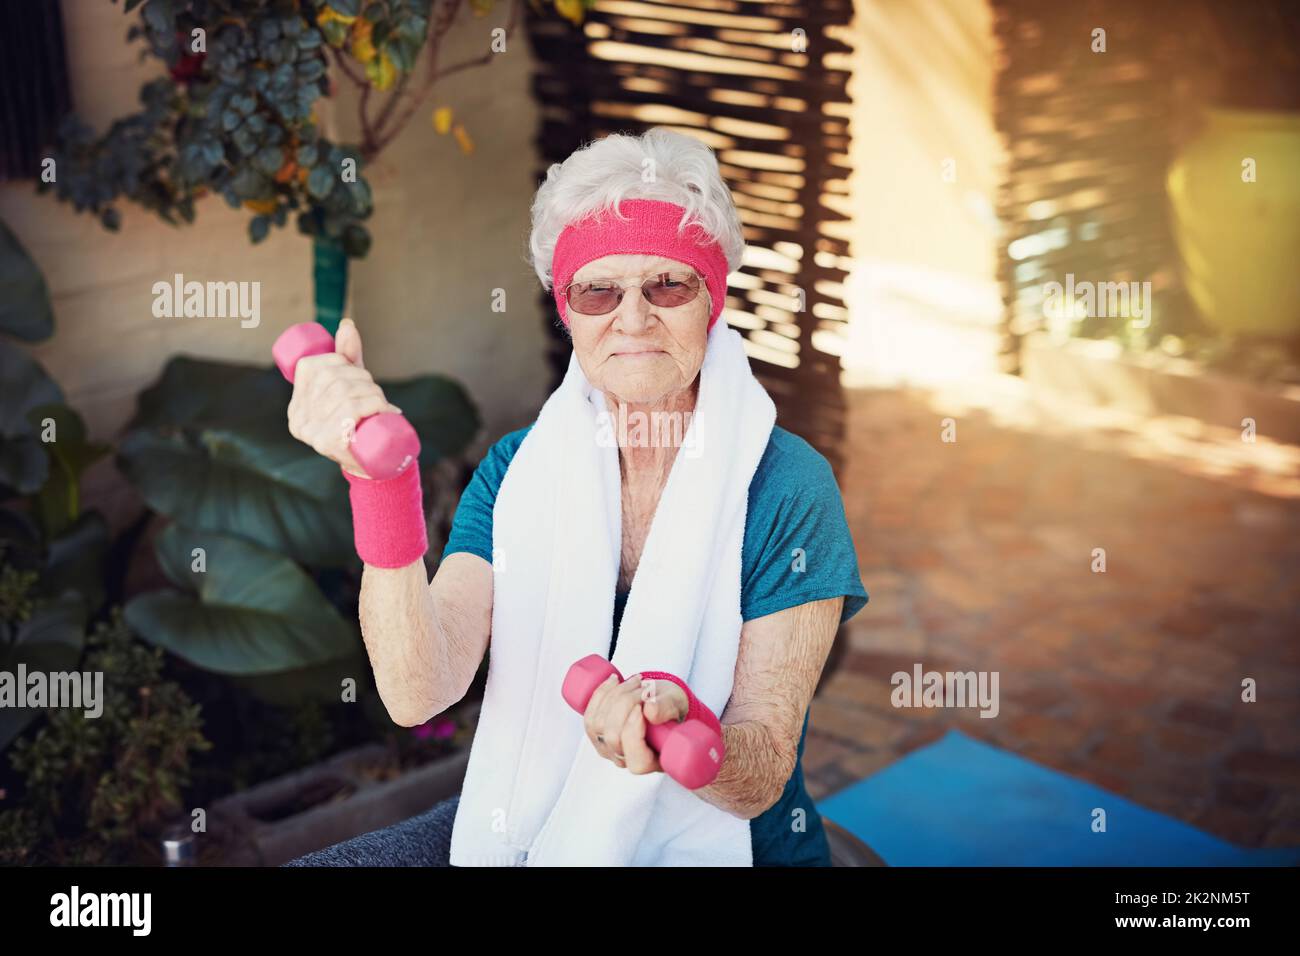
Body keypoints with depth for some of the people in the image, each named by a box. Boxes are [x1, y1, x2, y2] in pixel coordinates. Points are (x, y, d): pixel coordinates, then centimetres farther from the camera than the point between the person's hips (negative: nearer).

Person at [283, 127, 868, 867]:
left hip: (716, 844, -3)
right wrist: (379, 481, -27)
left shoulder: (787, 487, -12)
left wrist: (679, 726, -35)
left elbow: (760, 782, -14)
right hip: (524, 829, 3)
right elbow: (417, 693, -16)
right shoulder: (518, 468, -2)